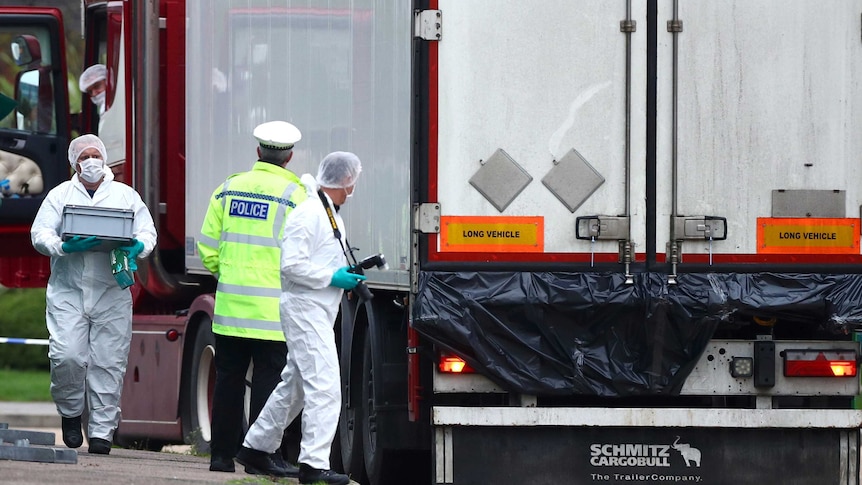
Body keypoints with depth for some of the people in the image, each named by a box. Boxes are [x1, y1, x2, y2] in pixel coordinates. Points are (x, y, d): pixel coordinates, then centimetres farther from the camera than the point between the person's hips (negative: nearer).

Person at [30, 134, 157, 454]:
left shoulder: (125, 195, 14)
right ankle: (70, 413, 10)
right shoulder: (60, 195, 12)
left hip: (112, 294, 1)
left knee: (109, 362, -3)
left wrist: (138, 248, -14)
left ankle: (102, 430, 4)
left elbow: (148, 233, 10)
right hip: (67, 291, -1)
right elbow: (39, 234, 3)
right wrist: (64, 247, -17)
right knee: (67, 355, -14)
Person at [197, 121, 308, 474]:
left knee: (228, 379, 10)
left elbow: (208, 249, 8)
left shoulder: (229, 189, 7)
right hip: (272, 309, -4)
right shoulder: (294, 195, -7)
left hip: (229, 306, 4)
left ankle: (221, 453, 13)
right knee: (268, 381, 0)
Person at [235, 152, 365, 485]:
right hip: (305, 310, -11)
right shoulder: (308, 214, -16)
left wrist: (350, 273, 11)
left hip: (319, 314, 11)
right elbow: (292, 265, -21)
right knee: (324, 386, -16)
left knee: (294, 386, 17)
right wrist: (333, 278, -18)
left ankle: (255, 448, 28)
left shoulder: (332, 216, 16)